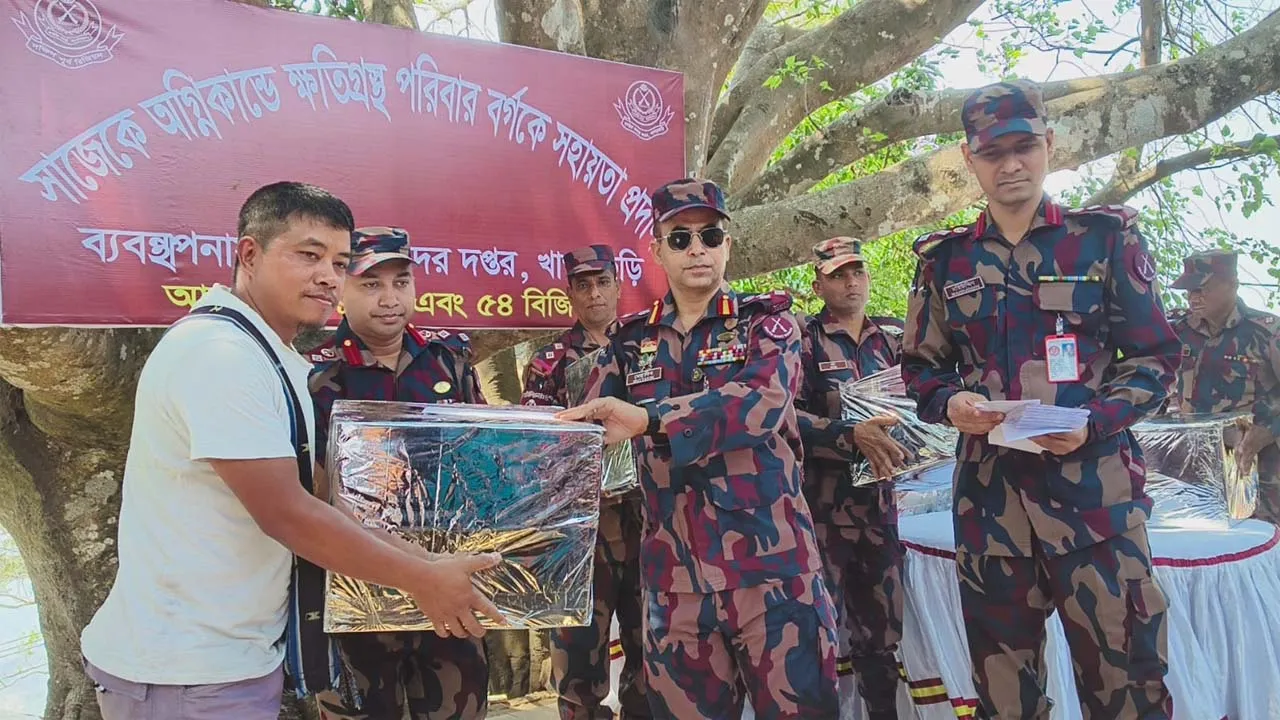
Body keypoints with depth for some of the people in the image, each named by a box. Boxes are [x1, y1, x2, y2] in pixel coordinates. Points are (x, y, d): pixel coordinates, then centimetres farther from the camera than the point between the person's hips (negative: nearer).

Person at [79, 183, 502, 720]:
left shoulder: (281, 362, 10)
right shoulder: (220, 351, -21)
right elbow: (283, 512, -24)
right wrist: (421, 579, -17)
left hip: (240, 654, 9)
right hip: (186, 676, -9)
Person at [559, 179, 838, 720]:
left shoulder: (767, 320, 0)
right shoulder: (631, 341, 10)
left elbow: (762, 400, -20)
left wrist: (648, 419, -32)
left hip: (770, 564, -3)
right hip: (673, 575, 3)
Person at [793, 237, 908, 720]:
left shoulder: (894, 336, 12)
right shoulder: (801, 339, -3)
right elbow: (786, 415, -13)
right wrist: (852, 435, -25)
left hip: (881, 499, 5)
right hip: (821, 503, -4)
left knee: (882, 626, 13)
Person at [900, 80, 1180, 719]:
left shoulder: (1105, 238, 4)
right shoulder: (944, 259, 9)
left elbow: (1155, 355, 4)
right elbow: (921, 368, 12)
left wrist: (1096, 420, -13)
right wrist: (950, 403, -10)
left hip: (1093, 480, -2)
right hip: (988, 486, 2)